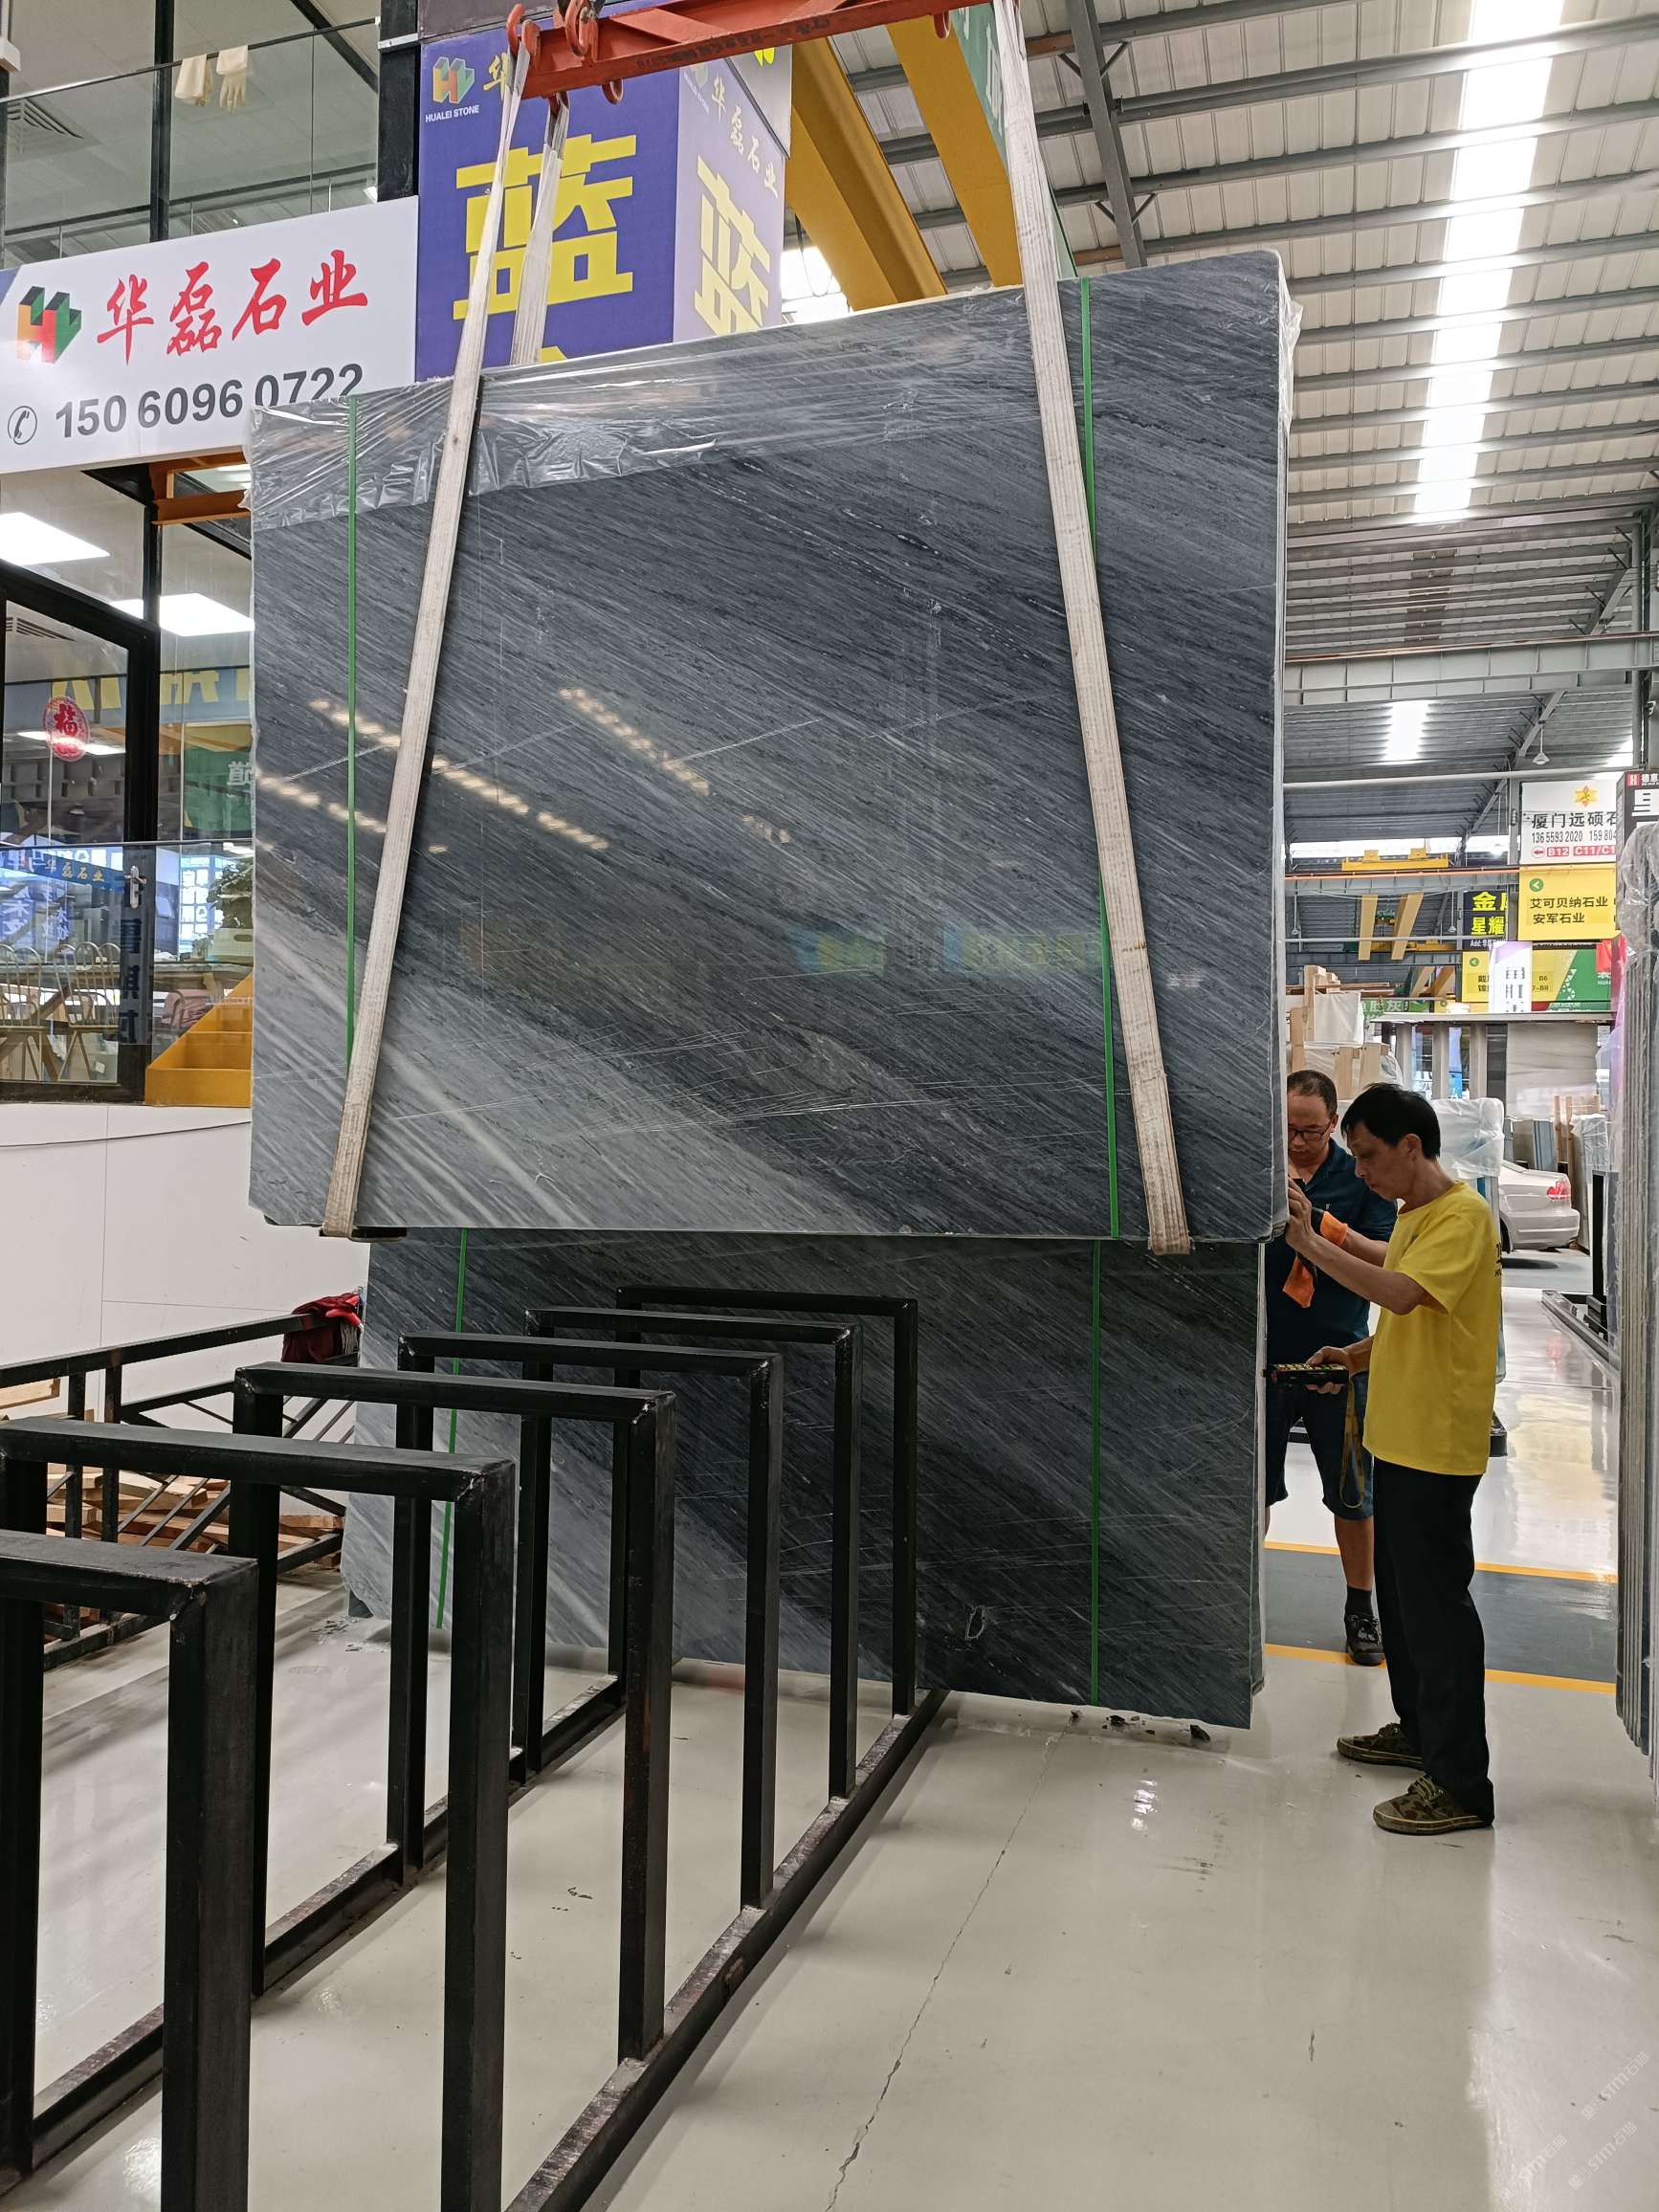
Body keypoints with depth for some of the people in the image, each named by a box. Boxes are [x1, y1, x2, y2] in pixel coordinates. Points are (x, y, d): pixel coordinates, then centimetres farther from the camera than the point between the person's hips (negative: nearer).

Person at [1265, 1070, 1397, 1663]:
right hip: (1265, 1354, 0)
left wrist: (1328, 1228, -23)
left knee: (1352, 1494, 12)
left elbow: (1388, 1260, -8)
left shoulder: (1360, 1178, -1)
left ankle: (1360, 1608, 28)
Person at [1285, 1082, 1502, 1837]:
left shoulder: (1462, 1215, -16)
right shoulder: (1409, 1214, 13)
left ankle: (1460, 1783, 5)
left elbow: (1403, 1294, -31)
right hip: (1397, 1434, 10)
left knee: (1435, 1603, -4)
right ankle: (1418, 1727, 35)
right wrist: (1360, 1353, 7)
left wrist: (1309, 1242, -28)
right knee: (1399, 1590, 19)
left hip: (1438, 1445, -10)